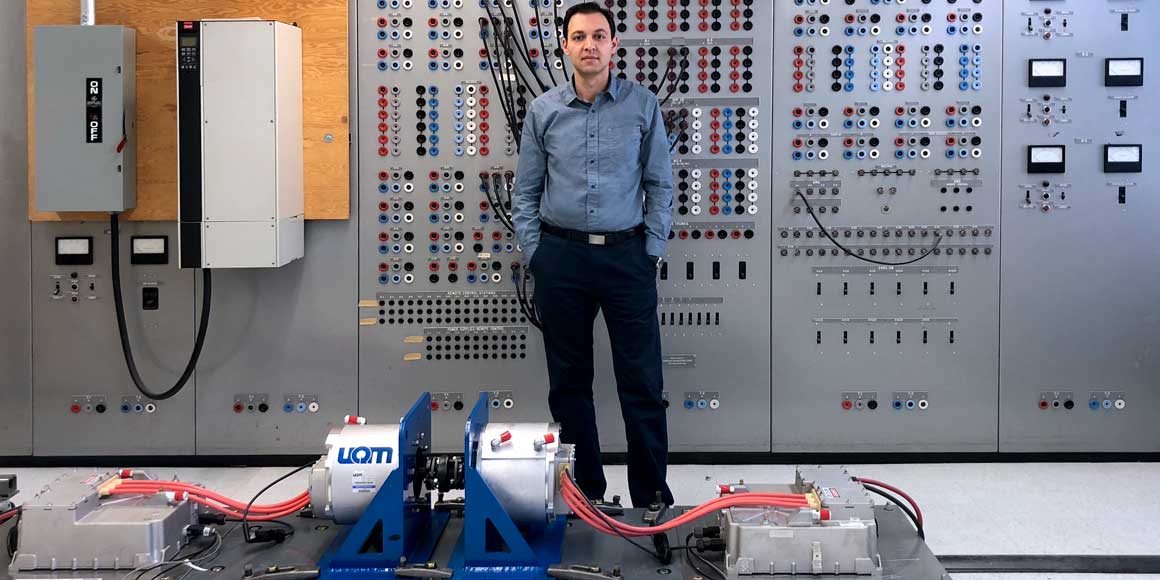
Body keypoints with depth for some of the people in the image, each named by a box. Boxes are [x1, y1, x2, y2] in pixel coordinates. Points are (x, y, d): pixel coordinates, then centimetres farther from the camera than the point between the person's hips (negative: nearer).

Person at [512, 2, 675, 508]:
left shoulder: (643, 105, 1)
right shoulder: (543, 110, 3)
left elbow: (660, 184, 3)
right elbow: (525, 191, 7)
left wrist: (652, 252, -2)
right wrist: (534, 255, 1)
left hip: (627, 255, -1)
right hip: (561, 258, 2)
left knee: (642, 383, 1)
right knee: (569, 381, 9)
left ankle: (652, 495, 12)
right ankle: (584, 492, 22)